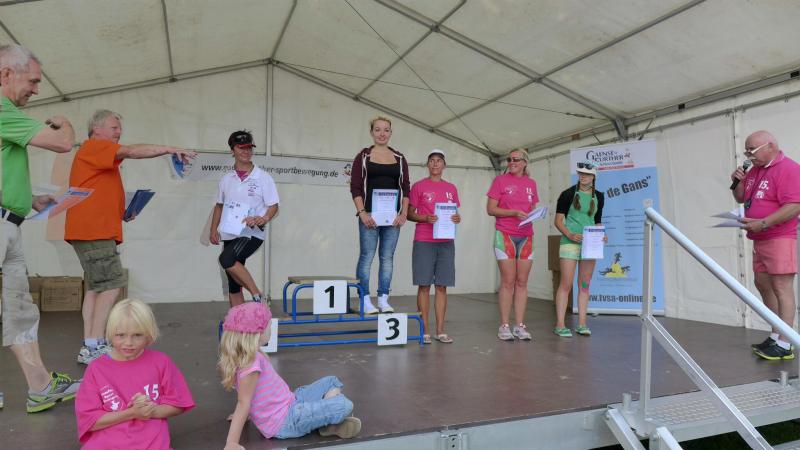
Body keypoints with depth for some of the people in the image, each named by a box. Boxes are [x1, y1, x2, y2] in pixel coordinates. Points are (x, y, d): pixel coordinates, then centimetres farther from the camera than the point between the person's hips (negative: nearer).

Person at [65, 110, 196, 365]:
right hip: (93, 230, -10)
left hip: (98, 230, 10)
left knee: (96, 286, 10)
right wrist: (169, 149, -22)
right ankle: (95, 348, -9)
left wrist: (122, 213, 13)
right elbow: (132, 151, -19)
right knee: (112, 284, -12)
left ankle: (89, 347, 14)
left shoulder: (103, 157, 24)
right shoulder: (94, 146, -4)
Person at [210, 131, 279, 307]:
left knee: (226, 259, -30)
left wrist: (263, 219, -25)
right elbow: (219, 206, 19)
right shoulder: (226, 179, 10)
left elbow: (273, 206, -5)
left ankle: (257, 296, -17)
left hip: (252, 233, -5)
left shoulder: (263, 177, -4)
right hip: (229, 234, 5)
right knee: (233, 283, 7)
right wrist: (214, 229, 9)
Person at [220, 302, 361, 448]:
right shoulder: (251, 364, -25)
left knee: (332, 382, 17)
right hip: (286, 423, -10)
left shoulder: (243, 358, 5)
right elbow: (243, 403, -26)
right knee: (345, 406, -23)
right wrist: (231, 444, -24)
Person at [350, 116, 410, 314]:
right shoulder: (363, 156, 3)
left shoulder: (399, 158, 11)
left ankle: (383, 300, 14)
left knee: (387, 257, 6)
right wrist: (362, 212, -11)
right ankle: (365, 300, 7)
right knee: (366, 257, -1)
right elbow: (355, 187, -2)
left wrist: (404, 213, -1)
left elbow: (405, 188, 9)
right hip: (370, 215, -3)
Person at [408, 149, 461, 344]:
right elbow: (410, 214, 2)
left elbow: (454, 213, 18)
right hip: (424, 242, -3)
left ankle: (440, 330, 11)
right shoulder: (419, 186, 3)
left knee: (442, 286, 4)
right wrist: (426, 218, -15)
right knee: (424, 285, -2)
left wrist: (457, 219, -5)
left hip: (446, 242, 3)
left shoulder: (451, 188, 14)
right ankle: (425, 330, 6)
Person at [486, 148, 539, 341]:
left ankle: (520, 326, 12)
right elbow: (490, 209, -5)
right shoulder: (500, 180, 0)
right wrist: (514, 213, -16)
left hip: (526, 236, 4)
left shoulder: (531, 183, 12)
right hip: (505, 235, -4)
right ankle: (504, 326, 5)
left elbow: (533, 209, 18)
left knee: (522, 282, 5)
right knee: (508, 282, -3)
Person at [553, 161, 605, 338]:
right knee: (566, 284, -6)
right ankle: (560, 325, -2)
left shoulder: (598, 197, 11)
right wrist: (569, 234, -18)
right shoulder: (568, 194, -2)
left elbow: (597, 222, 19)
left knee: (585, 285, 7)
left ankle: (582, 324, 14)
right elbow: (558, 220, -3)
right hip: (570, 242, -4)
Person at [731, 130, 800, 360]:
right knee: (763, 285, 13)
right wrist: (738, 182, 2)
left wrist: (763, 223, -26)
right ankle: (775, 337, 23)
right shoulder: (756, 169, 14)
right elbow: (741, 198, 21)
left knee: (781, 288, -8)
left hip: (780, 238, -9)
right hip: (759, 240, 9)